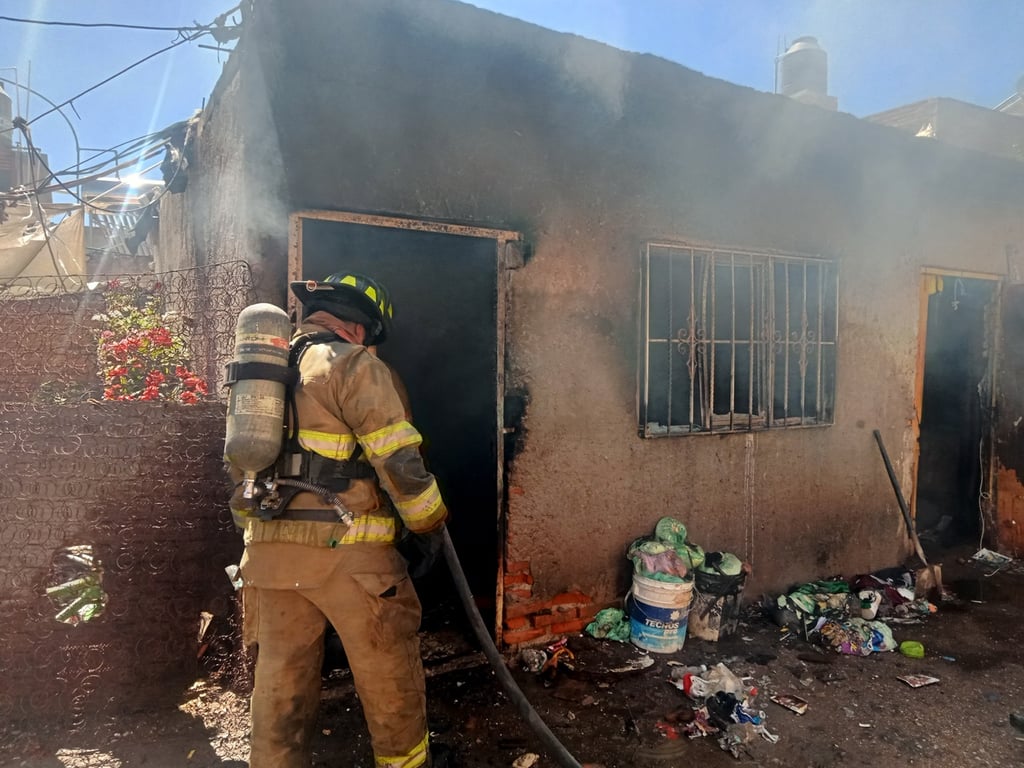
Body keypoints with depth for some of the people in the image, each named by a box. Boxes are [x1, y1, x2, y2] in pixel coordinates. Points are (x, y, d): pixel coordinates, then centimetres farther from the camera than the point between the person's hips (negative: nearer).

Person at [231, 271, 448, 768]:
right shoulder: (354, 366, -8)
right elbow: (398, 461, -13)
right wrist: (429, 525, 0)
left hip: (270, 552, 7)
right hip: (347, 554, -7)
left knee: (281, 685, 14)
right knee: (392, 683, 11)